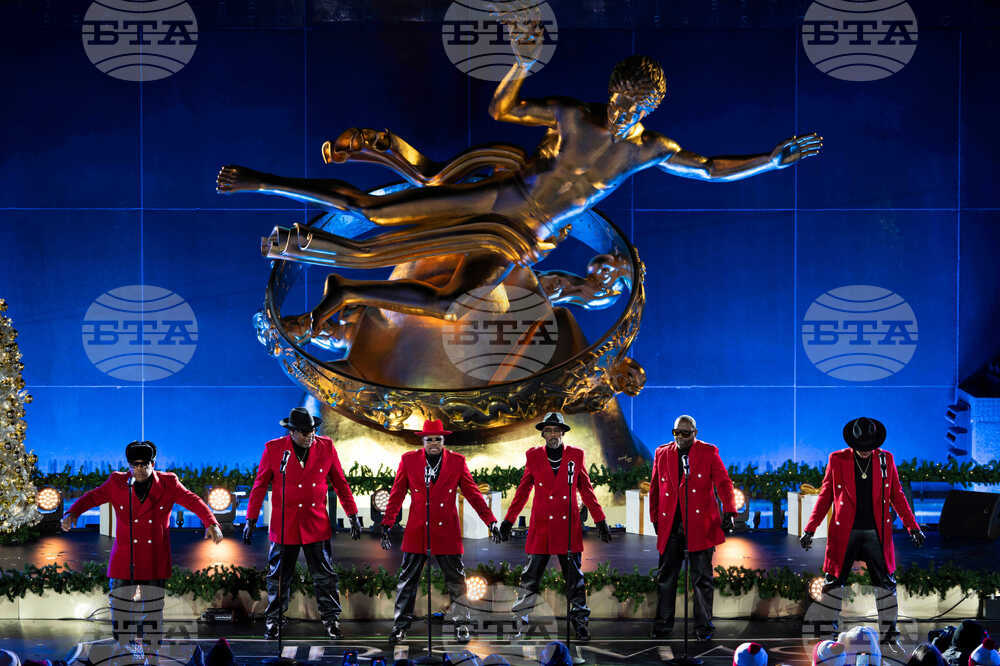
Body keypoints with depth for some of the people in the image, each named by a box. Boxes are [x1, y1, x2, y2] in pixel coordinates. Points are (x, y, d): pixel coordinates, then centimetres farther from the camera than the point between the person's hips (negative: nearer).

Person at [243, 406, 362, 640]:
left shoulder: (326, 447, 0)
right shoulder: (273, 449, -5)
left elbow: (340, 482, 8)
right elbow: (259, 486, 2)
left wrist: (353, 515, 7)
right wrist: (251, 520, 1)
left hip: (316, 524, 1)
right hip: (284, 525, -1)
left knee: (325, 576, 3)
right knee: (278, 578, 6)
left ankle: (331, 620, 12)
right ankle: (272, 622, 18)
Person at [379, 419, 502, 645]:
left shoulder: (457, 461, 3)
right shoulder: (408, 460, 4)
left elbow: (473, 493, 6)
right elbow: (397, 495, 7)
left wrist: (490, 520, 2)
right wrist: (387, 524, 3)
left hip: (447, 532, 0)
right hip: (416, 531, 0)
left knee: (456, 579, 3)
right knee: (407, 580, 2)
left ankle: (461, 624, 12)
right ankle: (401, 625, 10)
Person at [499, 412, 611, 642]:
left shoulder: (576, 455, 6)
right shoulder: (534, 456, 6)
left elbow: (586, 490, 12)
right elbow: (523, 491, 12)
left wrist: (600, 521, 10)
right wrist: (509, 520, 12)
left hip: (569, 528, 0)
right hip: (541, 528, 0)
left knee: (575, 581, 1)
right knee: (530, 580, 0)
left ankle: (581, 626, 8)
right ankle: (521, 628, 6)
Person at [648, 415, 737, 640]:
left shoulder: (709, 452, 3)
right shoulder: (662, 453, 12)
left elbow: (723, 483, -5)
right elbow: (655, 488, 17)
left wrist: (728, 511, -19)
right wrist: (655, 518, 11)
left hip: (700, 526, -3)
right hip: (670, 526, 3)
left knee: (702, 578, 1)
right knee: (665, 577, 5)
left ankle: (703, 626, 10)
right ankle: (662, 625, 14)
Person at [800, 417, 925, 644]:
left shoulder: (885, 459, 4)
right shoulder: (837, 460, 1)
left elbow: (897, 495, 11)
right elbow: (825, 496, 5)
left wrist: (912, 527, 7)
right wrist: (810, 529, 0)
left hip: (876, 532, 1)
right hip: (844, 532, -1)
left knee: (887, 583, 0)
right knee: (833, 583, 1)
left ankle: (889, 633, 9)